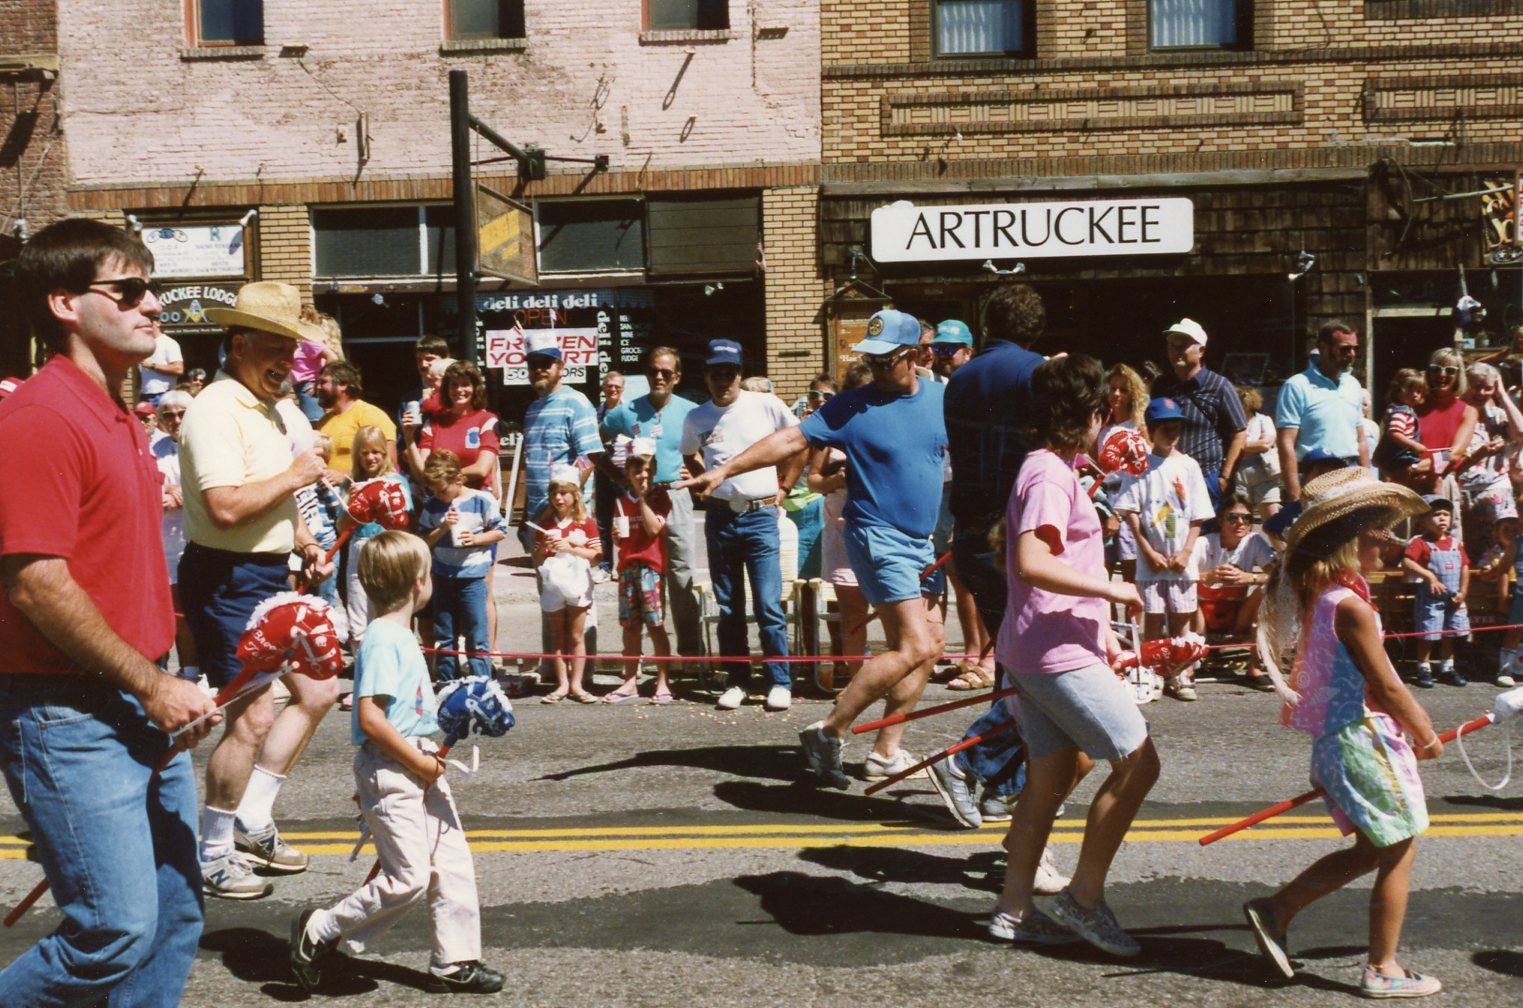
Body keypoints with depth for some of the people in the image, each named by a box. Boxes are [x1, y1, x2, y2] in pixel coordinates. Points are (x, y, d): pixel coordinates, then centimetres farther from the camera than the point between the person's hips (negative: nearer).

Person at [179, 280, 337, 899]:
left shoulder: (278, 409, 14)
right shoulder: (216, 411, -17)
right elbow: (226, 508, -29)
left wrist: (306, 545, 11)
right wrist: (292, 477, -16)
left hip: (273, 577, 10)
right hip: (227, 578, -10)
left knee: (318, 692, 14)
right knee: (253, 718, -8)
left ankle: (251, 820, 23)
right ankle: (213, 857, 8)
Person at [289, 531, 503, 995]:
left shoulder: (402, 637, 12)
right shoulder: (382, 641, -18)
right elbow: (370, 718, -24)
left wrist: (446, 711, 11)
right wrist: (420, 762, -18)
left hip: (420, 770, 10)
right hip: (390, 771, -10)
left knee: (454, 864, 10)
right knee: (407, 878, -7)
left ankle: (454, 961, 19)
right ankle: (319, 933, 9)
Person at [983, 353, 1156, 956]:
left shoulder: (1049, 471, 18)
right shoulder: (1051, 477, -15)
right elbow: (1031, 564, -29)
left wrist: (1100, 628, 24)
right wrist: (1110, 590, -21)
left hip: (1039, 651, 11)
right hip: (1059, 653, -11)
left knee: (1052, 777, 14)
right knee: (1137, 763, -5)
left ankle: (1014, 911, 19)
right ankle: (1084, 898, 4)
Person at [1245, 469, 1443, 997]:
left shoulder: (1313, 595, 7)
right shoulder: (1351, 606, -21)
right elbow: (1385, 686, -16)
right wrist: (1425, 735, -1)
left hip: (1333, 739, 9)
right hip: (1364, 738, -9)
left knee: (1370, 849, 20)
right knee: (1399, 851, 5)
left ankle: (1276, 909, 18)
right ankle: (1382, 969, 13)